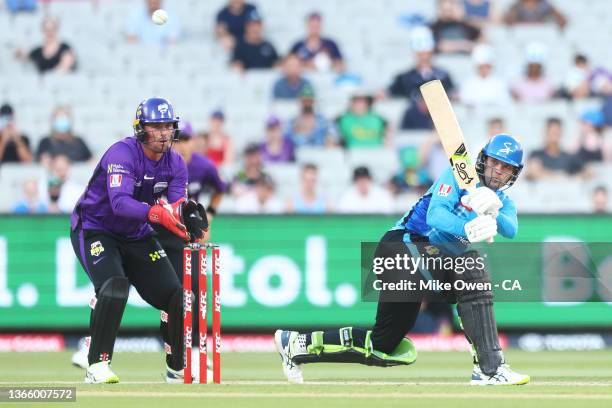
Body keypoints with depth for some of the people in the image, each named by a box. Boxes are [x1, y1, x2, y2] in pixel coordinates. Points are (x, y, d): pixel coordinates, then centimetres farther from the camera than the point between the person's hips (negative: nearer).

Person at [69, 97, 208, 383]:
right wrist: (157, 213, -55)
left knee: (175, 294, -1)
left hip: (137, 236, 7)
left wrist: (187, 213, -39)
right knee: (114, 286, -31)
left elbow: (176, 207, -14)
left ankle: (178, 368, 18)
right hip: (95, 229, -7)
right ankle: (97, 366, -25)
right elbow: (120, 202, -40)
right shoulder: (122, 154, -25)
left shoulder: (175, 163, -4)